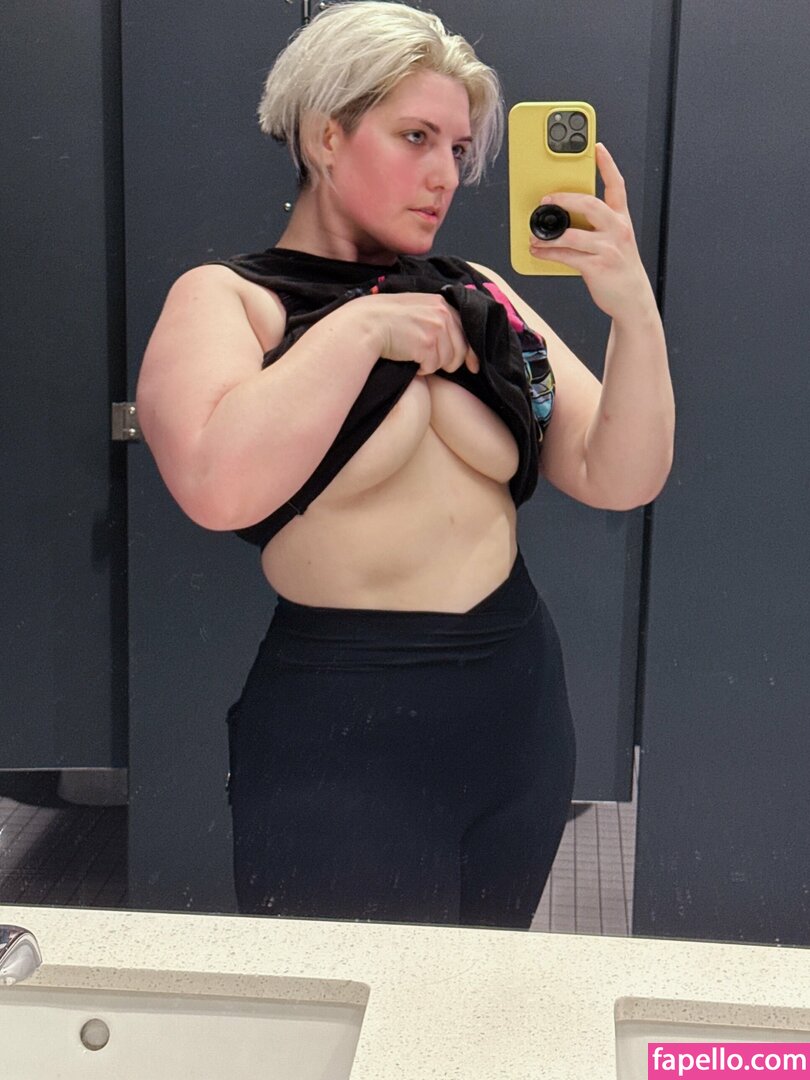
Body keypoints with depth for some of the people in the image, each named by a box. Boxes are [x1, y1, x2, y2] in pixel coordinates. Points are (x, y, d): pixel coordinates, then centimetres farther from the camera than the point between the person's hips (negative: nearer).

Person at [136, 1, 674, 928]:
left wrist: (634, 312, -13)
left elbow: (618, 481, 0)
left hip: (520, 714, 5)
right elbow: (219, 487, -25)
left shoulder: (481, 300, 7)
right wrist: (361, 327, -17)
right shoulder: (226, 297, -4)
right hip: (340, 737, -4)